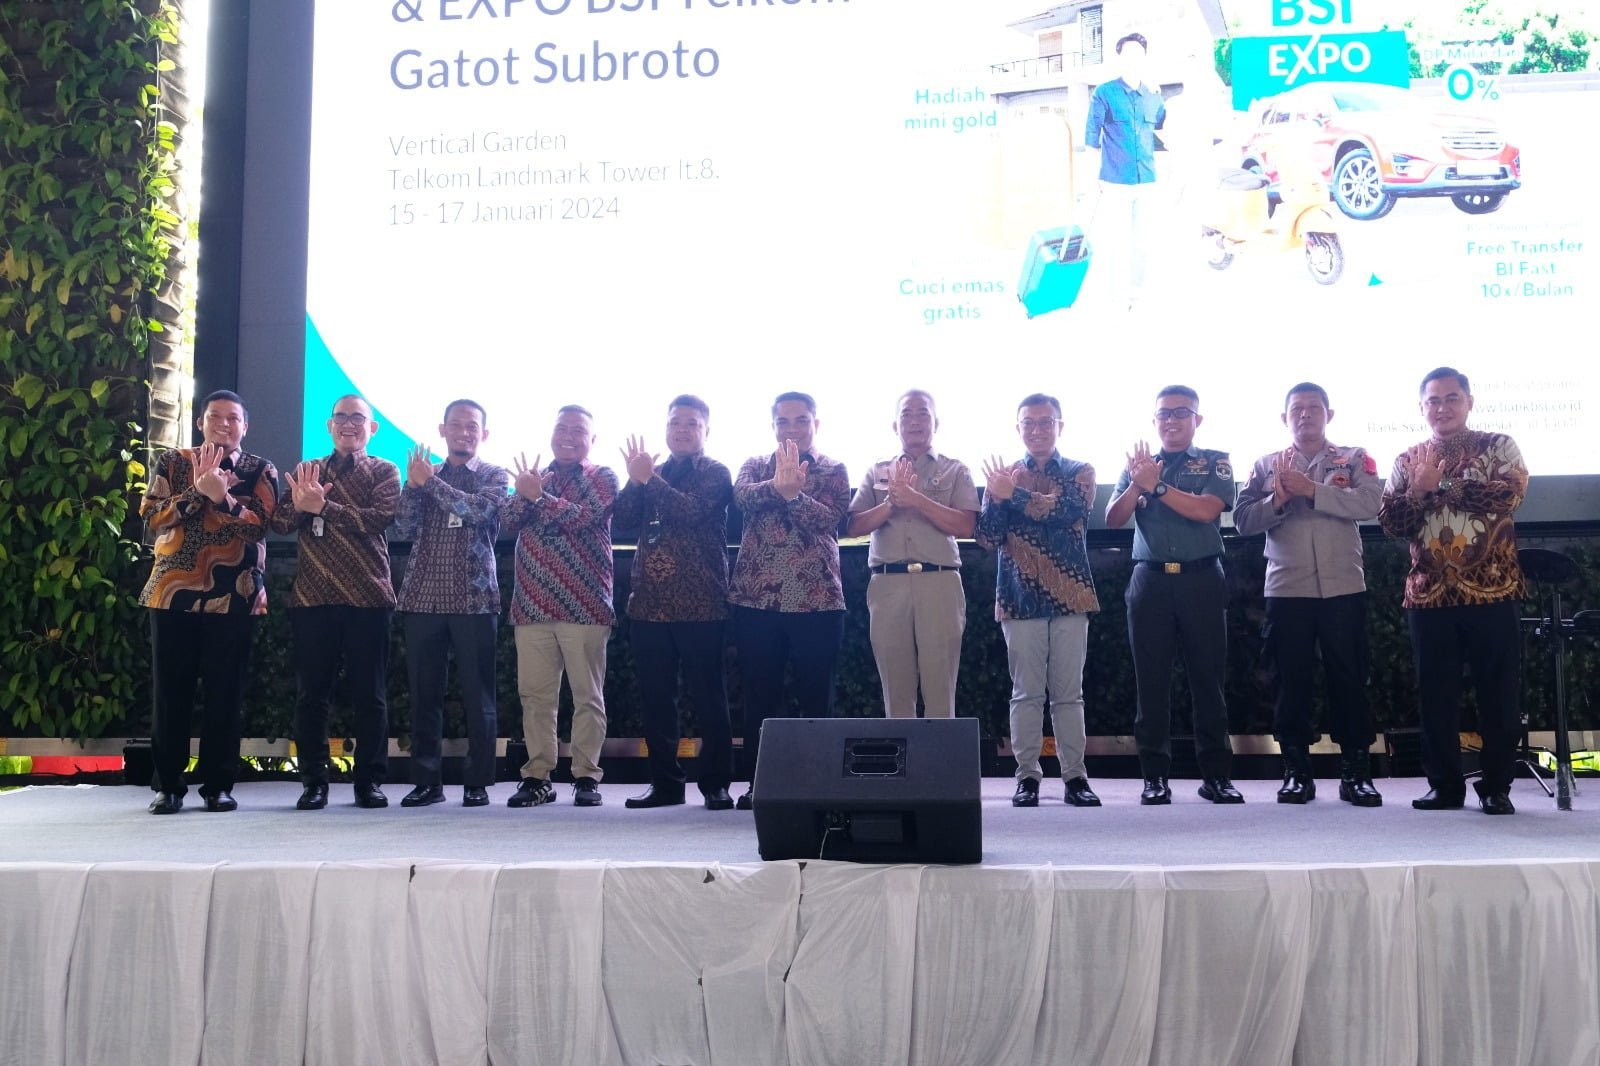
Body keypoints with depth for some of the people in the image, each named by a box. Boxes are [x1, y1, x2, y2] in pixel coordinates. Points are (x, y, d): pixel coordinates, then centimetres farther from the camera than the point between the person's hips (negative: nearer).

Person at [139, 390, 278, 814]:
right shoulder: (172, 463, 10)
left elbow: (258, 524, -8)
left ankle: (218, 784, 9)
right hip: (174, 591, 1)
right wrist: (197, 491, -14)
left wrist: (222, 497, -23)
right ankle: (168, 785, 10)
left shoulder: (261, 471, 7)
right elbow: (152, 515, -3)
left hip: (233, 596, -1)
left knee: (224, 693, 1)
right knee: (171, 692, 2)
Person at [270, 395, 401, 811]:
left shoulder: (384, 472, 8)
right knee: (311, 693, 3)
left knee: (370, 694, 1)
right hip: (312, 596, 2)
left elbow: (380, 517, -10)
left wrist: (323, 506, -18)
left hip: (367, 596, -2)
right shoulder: (305, 471, 17)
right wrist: (300, 504, -17)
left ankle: (370, 781, 9)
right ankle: (314, 782, 11)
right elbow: (279, 522, 5)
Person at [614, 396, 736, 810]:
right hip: (649, 603, 5)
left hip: (698, 605, -5)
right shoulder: (652, 473, 18)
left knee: (707, 695, -2)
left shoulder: (715, 473, 2)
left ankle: (716, 784, 5)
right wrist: (635, 480, -8)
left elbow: (692, 510, -16)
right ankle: (665, 782, 15)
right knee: (655, 697, 7)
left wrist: (648, 479, -12)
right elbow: (624, 520, 6)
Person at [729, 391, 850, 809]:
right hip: (756, 598, 2)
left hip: (816, 599, -2)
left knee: (816, 697, 1)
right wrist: (777, 485, -31)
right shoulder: (755, 466, 13)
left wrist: (792, 492, -27)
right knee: (759, 698, 5)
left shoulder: (833, 471, 8)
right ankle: (757, 785, 13)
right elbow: (742, 496, -10)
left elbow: (830, 518, -11)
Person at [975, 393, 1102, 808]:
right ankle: (1027, 777, 4)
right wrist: (997, 497, -15)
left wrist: (1014, 495, -15)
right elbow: (987, 537, 2)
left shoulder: (1080, 473, 8)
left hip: (1069, 597, 0)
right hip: (1020, 598, 1)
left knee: (1068, 692, 2)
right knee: (1026, 692, 1)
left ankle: (1075, 776, 5)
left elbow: (1071, 511, -13)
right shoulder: (1003, 475, 11)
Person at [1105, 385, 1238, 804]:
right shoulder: (1138, 464, 13)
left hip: (1202, 581, -2)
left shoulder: (1215, 463, 7)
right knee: (1151, 681, 1)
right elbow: (1113, 518, 2)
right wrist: (1139, 484, -14)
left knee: (1208, 679, 1)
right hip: (1150, 581, 2)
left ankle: (1215, 775, 7)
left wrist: (1156, 485, -15)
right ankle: (1155, 776, 6)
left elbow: (1207, 509, -12)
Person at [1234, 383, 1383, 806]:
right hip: (1287, 591, 1)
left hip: (1343, 588, -1)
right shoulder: (1266, 465, 12)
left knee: (1349, 680, 1)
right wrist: (1278, 500, -16)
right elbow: (1242, 519, 2)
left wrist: (1311, 490, -18)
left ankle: (1355, 772, 7)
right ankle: (1297, 773, 10)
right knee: (1290, 682, 3)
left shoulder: (1354, 460, 8)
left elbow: (1369, 504, -11)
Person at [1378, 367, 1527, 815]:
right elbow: (1390, 521, 4)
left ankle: (1496, 787, 10)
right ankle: (1445, 785, 13)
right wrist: (1418, 492, -14)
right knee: (1435, 694, 4)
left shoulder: (1499, 446, 5)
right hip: (1430, 594, 3)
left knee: (1498, 692, 1)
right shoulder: (1408, 461, 13)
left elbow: (1508, 494, -13)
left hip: (1492, 591, -2)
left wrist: (1442, 485, -13)